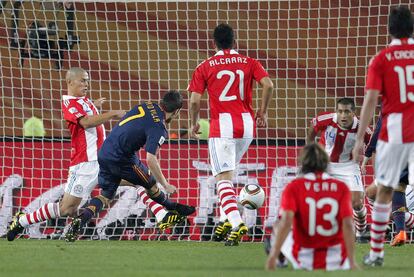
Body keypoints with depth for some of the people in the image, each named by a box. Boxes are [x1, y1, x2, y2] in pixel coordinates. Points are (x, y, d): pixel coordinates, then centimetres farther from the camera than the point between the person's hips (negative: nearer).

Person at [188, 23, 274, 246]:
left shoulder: (205, 67, 4)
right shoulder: (249, 63, 9)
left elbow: (194, 100, -2)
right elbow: (268, 85, -5)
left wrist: (194, 123, 14)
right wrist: (263, 111, 8)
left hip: (222, 125, -4)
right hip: (247, 123, 4)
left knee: (223, 177, -6)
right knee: (227, 171, 22)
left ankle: (236, 223, -24)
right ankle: (229, 217, 12)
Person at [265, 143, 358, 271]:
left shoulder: (293, 187, -9)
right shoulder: (341, 187, -6)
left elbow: (286, 223, -21)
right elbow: (347, 225, -13)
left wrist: (273, 257, -22)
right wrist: (352, 262, -14)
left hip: (304, 259, -1)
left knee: (277, 226, 25)